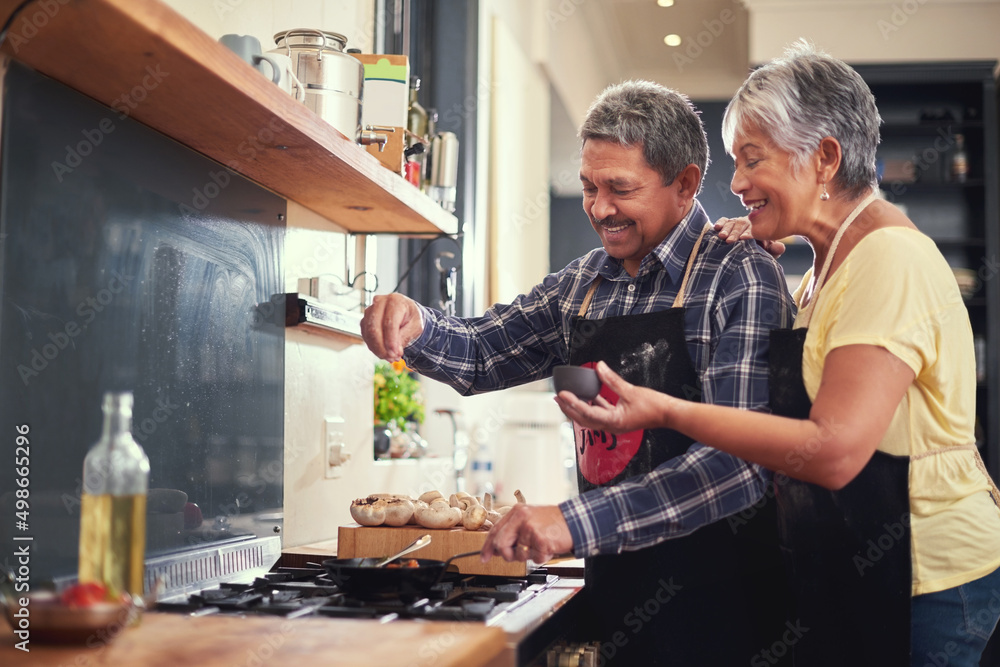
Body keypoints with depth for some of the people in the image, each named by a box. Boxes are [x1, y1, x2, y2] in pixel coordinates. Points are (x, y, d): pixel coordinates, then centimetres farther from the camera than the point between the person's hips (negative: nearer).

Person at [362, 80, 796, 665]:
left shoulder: (742, 277, -14)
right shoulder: (583, 283, 8)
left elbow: (744, 458, -23)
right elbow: (484, 355, 16)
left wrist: (578, 521, -30)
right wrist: (412, 326, -7)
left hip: (716, 594, -5)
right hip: (615, 584, 6)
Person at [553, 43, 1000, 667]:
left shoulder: (891, 258, -19)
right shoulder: (828, 264, 12)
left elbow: (834, 450, -27)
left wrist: (667, 412, -26)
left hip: (921, 584, -9)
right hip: (847, 569, 9)